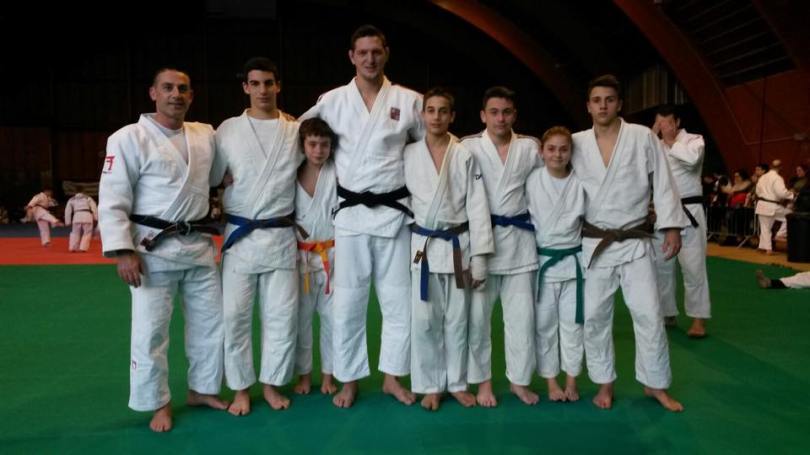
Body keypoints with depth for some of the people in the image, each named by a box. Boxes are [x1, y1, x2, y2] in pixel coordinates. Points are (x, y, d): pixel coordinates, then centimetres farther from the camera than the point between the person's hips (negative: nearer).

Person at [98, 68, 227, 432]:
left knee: (210, 321, 13)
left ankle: (201, 389, 32)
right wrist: (123, 252, -17)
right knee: (151, 331, 3)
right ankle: (158, 404, 22)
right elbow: (112, 201, -10)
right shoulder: (129, 138, -8)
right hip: (154, 249, -5)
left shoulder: (206, 135, 8)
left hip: (199, 246, 6)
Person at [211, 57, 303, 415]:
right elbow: (209, 179, 5)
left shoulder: (296, 131, 3)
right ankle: (241, 388, 20)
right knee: (234, 315, 3)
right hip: (239, 236, -1)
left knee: (282, 315, 6)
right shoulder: (228, 130, 1)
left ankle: (271, 384, 24)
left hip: (281, 236, 1)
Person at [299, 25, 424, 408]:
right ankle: (349, 380, 22)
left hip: (394, 213, 1)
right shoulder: (331, 101, 2)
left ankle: (392, 377, 24)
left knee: (399, 301, 7)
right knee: (347, 303, 6)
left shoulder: (409, 101, 1)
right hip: (350, 214, 0)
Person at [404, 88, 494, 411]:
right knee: (424, 320, 3)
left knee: (457, 320, 9)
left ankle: (457, 383, 24)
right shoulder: (408, 154, 3)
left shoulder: (465, 156, -1)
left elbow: (477, 207, -3)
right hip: (423, 246, 1)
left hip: (458, 246, 0)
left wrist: (480, 256, -8)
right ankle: (431, 385, 19)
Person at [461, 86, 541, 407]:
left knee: (522, 315, 7)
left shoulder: (530, 148, 6)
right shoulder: (468, 147, -1)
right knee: (477, 315, 3)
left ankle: (519, 379, 24)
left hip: (519, 239, 2)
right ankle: (483, 381, 21)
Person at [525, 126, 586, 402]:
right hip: (542, 260, -1)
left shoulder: (580, 183, -3)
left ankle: (571, 381, 25)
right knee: (544, 324, 7)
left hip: (572, 260, 1)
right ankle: (551, 382, 23)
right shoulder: (532, 181, -7)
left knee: (573, 323, 9)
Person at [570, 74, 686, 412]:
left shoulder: (643, 137, -3)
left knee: (649, 314, 1)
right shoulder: (577, 143, 1)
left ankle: (656, 384, 20)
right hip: (594, 244, 1)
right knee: (594, 316, 6)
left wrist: (672, 226, -8)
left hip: (634, 242, -1)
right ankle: (605, 383, 23)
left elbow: (662, 183, -3)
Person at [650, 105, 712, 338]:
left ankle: (698, 319, 4)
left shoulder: (694, 139, -1)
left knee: (693, 267, -5)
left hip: (688, 212, -5)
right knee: (661, 267, 10)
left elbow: (692, 157, -25)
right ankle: (667, 313, 24)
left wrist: (670, 141, -13)